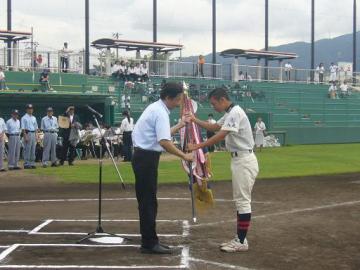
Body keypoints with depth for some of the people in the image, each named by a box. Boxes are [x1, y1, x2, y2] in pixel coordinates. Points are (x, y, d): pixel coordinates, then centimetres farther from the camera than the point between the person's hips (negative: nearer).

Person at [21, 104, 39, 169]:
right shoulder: (24, 118, -3)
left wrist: (36, 135, 9)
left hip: (33, 134, 7)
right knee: (27, 150, -7)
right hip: (28, 133, -7)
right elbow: (23, 128, -9)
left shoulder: (34, 118, 18)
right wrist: (25, 136, -17)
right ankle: (26, 164, -4)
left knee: (33, 150, 7)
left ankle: (32, 163, 12)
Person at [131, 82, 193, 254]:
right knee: (148, 201, -5)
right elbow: (164, 142, -28)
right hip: (146, 157, -10)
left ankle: (149, 241, 19)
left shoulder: (156, 108, 14)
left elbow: (162, 134, 22)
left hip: (144, 156, 10)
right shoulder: (160, 112, -17)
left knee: (147, 200, 13)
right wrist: (184, 156, -22)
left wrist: (180, 125, 21)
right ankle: (149, 243, 0)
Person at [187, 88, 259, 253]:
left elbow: (220, 136, -25)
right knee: (240, 200, 13)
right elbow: (213, 127, 25)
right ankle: (239, 238, 19)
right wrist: (195, 120, 12)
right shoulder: (229, 114, 14)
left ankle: (242, 242, -1)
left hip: (244, 160, -11)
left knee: (243, 200, -6)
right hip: (238, 160, 11)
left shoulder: (235, 112, -18)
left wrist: (197, 146, -23)